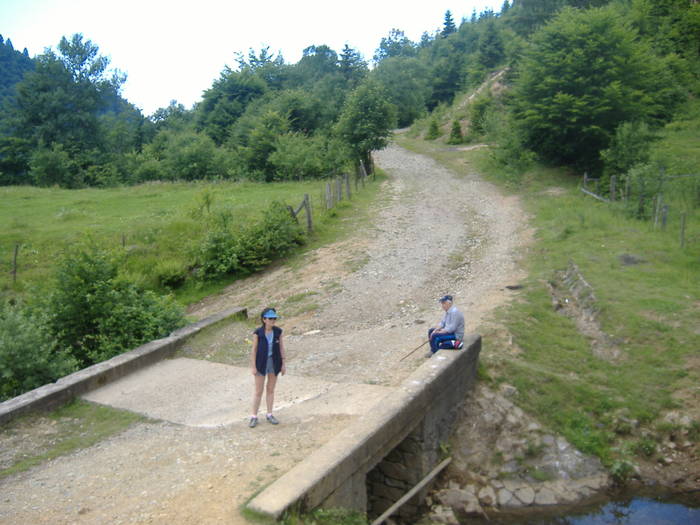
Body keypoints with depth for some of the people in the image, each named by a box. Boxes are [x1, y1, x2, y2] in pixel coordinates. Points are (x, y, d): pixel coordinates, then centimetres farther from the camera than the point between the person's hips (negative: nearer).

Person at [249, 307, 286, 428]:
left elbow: (281, 348, 0)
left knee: (271, 389, 13)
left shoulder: (278, 331, -7)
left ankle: (269, 415, 25)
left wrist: (283, 364, 1)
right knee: (258, 391, 5)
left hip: (274, 363, 3)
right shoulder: (258, 333, -15)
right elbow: (254, 350, -9)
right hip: (261, 363, -3)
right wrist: (253, 367, -9)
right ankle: (254, 417, 18)